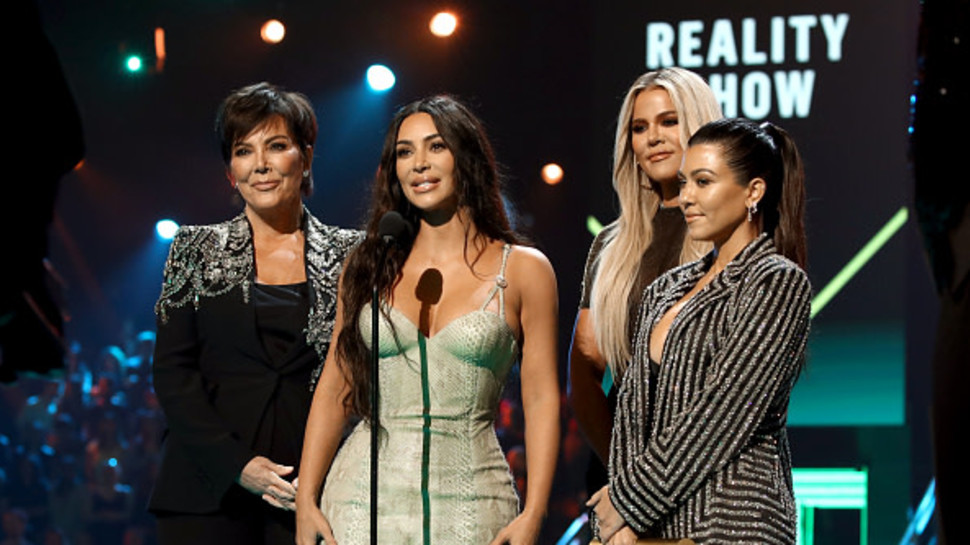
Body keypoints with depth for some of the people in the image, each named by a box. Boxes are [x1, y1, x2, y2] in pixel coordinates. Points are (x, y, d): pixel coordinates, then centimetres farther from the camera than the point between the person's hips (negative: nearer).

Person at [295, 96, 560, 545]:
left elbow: (542, 399, 0)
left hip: (468, 502, -1)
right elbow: (334, 389, 9)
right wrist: (306, 500, 2)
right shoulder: (367, 266, 9)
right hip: (366, 496, 2)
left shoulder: (523, 270, 3)